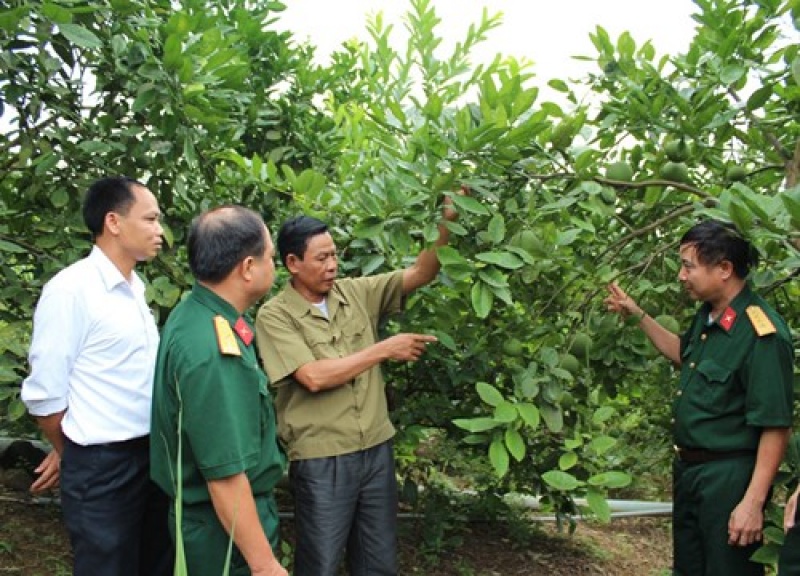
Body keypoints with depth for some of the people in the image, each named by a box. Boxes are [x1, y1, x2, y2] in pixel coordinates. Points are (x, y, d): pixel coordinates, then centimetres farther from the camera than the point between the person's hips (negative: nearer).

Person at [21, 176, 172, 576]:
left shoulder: (134, 288, 8)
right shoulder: (71, 289, -15)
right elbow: (44, 393, -12)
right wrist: (72, 455, 2)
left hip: (151, 454, 7)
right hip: (102, 466, -7)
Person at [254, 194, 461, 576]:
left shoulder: (356, 293, 5)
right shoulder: (275, 315, -9)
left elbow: (420, 274, 2)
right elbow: (314, 377, -20)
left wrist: (448, 225, -13)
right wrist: (385, 350, -14)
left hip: (376, 450, 5)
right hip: (322, 461, -5)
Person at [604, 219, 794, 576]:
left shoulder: (762, 335, -24)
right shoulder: (708, 315, 3)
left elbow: (776, 426, -23)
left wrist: (753, 502, -24)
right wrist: (637, 315, 16)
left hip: (728, 478, -9)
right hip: (688, 467, 9)